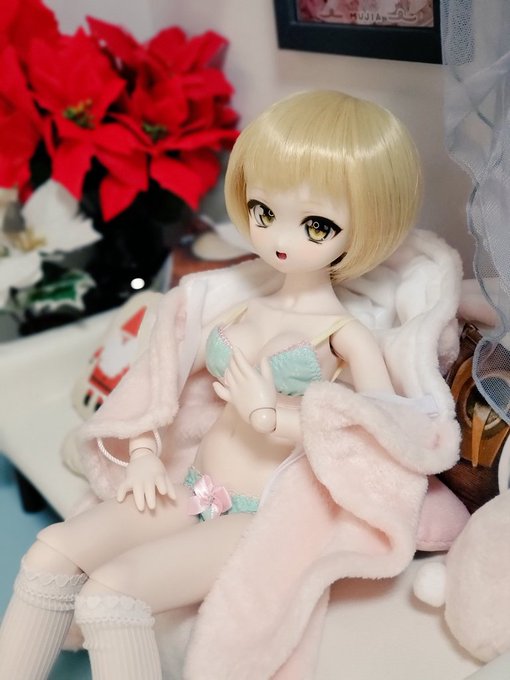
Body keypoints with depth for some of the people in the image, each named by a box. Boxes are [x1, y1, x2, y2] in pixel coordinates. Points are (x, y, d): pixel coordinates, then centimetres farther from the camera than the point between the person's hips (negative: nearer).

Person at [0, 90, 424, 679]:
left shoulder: (345, 335, -10)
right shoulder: (241, 312, 7)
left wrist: (270, 414, -21)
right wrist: (144, 452, 4)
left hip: (261, 519, -6)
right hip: (192, 495, 6)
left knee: (110, 588, -23)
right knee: (53, 549, -7)